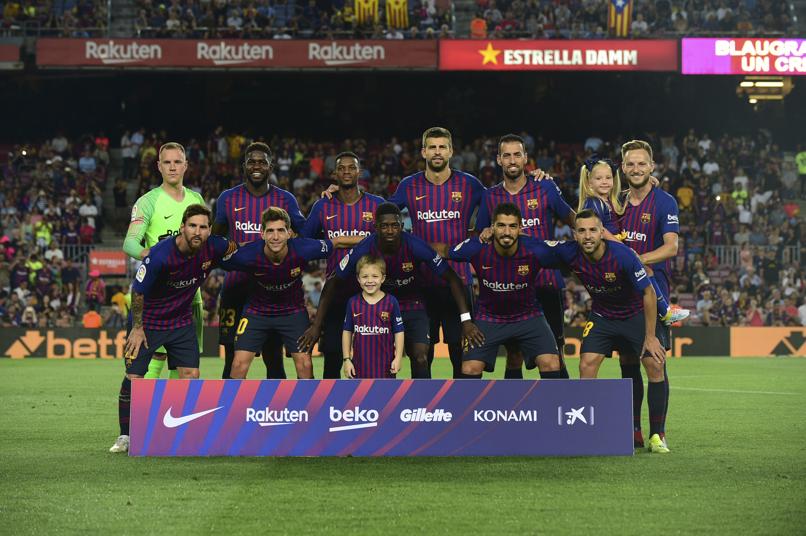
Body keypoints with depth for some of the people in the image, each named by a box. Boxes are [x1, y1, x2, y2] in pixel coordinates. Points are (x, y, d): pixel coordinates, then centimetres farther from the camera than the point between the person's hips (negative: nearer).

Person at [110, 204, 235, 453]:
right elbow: (138, 291, -16)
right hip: (148, 321, -4)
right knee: (133, 378, -4)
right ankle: (125, 437, 11)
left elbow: (234, 247, 11)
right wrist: (137, 327, -11)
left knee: (190, 376, -5)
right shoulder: (159, 255, -29)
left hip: (182, 320, 4)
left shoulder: (213, 247, -16)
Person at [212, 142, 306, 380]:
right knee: (233, 362, 1)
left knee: (274, 359, 3)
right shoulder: (228, 198, 5)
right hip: (236, 287, 0)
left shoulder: (285, 200, 4)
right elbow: (215, 239, 17)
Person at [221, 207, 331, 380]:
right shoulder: (248, 255, -31)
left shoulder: (303, 250, -29)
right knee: (239, 363, -7)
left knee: (304, 364, -5)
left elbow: (333, 244, -11)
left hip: (293, 311, 1)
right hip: (257, 311, -1)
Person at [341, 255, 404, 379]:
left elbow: (398, 332, -1)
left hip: (385, 364, -1)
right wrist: (346, 359, 3)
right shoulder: (353, 303, 0)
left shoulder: (391, 302, -4)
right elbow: (347, 332, 6)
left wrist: (398, 358, -6)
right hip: (361, 365, 2)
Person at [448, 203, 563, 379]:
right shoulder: (477, 249, -21)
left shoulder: (535, 251, -23)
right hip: (488, 317, 1)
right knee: (470, 368, -12)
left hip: (528, 316, 0)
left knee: (551, 363, -18)